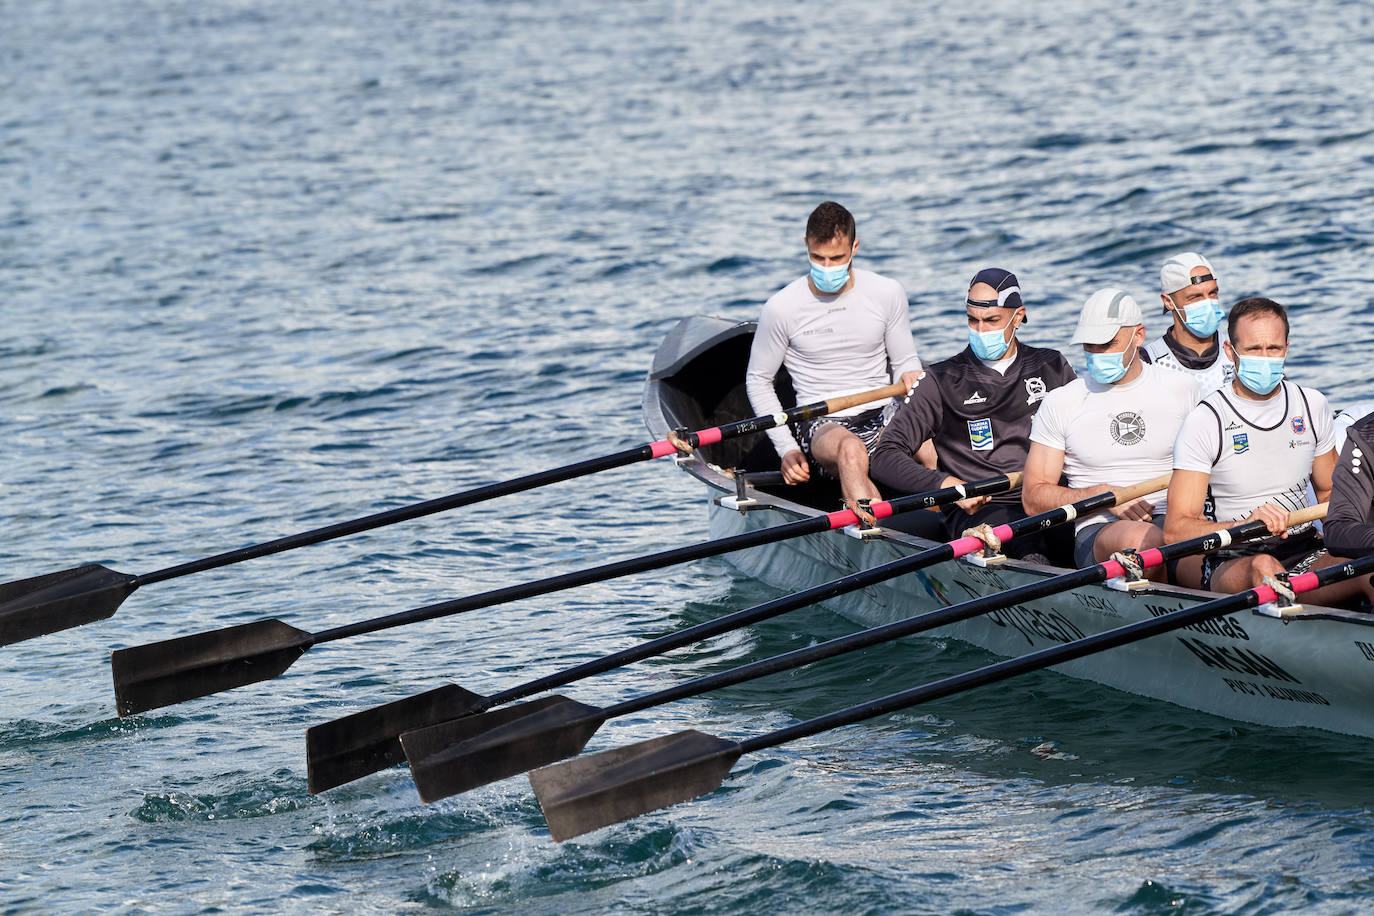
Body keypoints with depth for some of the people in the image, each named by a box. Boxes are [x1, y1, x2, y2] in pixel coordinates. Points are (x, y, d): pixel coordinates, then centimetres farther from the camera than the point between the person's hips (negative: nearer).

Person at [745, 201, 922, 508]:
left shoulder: (887, 294, 4)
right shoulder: (782, 308, -1)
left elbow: (904, 360, 15)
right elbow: (758, 380, 9)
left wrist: (910, 376, -12)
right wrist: (787, 449, -1)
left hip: (881, 416, 3)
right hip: (821, 425, -3)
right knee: (850, 448, -41)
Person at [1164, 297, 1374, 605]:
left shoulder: (1313, 406, 12)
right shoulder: (1204, 422, -4)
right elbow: (1176, 530, -10)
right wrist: (1246, 525, -27)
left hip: (1305, 552, 4)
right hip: (1230, 563, -4)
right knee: (1262, 568, -40)